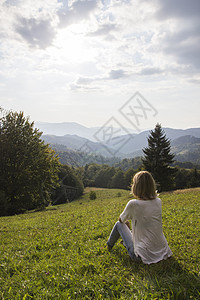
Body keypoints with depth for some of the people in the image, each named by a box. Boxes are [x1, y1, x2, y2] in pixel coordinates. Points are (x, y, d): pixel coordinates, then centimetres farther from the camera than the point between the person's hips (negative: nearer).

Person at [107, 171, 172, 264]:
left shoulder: (133, 204, -18)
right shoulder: (158, 201, -3)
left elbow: (121, 220, 3)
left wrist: (126, 221, 24)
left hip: (144, 256, -5)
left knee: (119, 224, 14)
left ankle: (109, 246, 39)